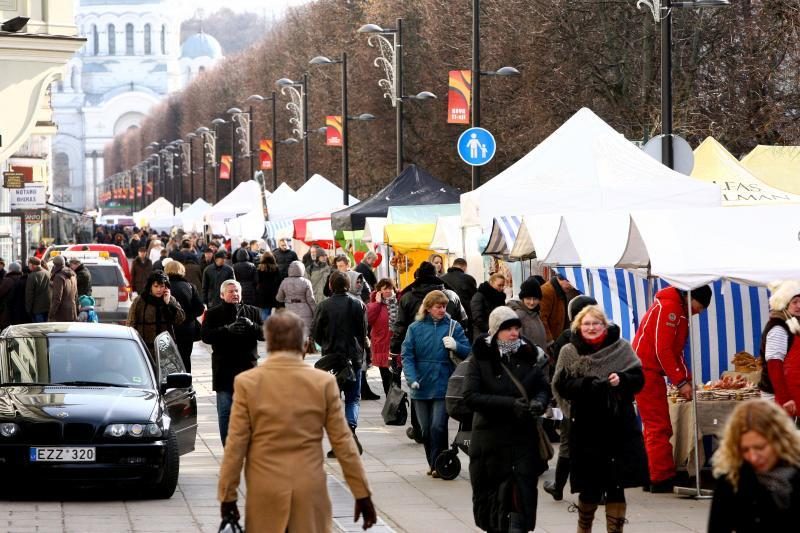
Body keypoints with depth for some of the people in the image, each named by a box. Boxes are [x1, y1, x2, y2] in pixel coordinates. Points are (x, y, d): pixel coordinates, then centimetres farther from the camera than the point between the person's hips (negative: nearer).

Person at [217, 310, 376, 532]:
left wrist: (227, 495, 3)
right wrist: (362, 493, 5)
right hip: (310, 491, 0)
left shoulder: (247, 382, -5)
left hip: (266, 492, 0)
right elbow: (343, 442, -1)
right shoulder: (324, 382, -3)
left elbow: (235, 445, -4)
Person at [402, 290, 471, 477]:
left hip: (443, 386, -2)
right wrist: (411, 378, -16)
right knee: (425, 429, 8)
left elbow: (468, 353, 2)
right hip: (421, 387, 2)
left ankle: (438, 464, 1)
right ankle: (432, 463, 24)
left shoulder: (453, 327, 3)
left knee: (438, 427, -11)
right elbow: (407, 355, -2)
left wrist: (456, 346, -18)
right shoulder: (415, 328, 3)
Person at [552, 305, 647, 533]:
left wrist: (621, 379, -16)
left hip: (619, 425, 1)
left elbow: (638, 379, 3)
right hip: (587, 427, -1)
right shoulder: (569, 352, 3)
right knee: (590, 483, 4)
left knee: (616, 483, 3)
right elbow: (561, 386, -5)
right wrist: (588, 385, -19)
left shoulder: (621, 347, 4)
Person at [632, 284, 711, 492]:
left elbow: (676, 351, 21)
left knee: (655, 428, 14)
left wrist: (687, 380, 10)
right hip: (646, 371, -11)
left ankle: (652, 478, 19)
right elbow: (662, 350, -20)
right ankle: (663, 480, -8)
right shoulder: (669, 307, -15)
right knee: (659, 428, -9)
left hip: (652, 373, 11)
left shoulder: (681, 312, 18)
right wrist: (681, 382, -18)